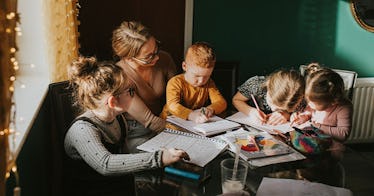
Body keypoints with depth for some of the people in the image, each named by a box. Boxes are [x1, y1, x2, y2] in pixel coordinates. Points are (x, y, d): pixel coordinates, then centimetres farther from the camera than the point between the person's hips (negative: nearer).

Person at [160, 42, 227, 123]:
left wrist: (210, 109, -26)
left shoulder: (208, 83, 4)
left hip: (198, 123, 4)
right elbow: (172, 106, -26)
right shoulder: (175, 82, -12)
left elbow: (221, 102, -4)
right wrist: (191, 115, -43)